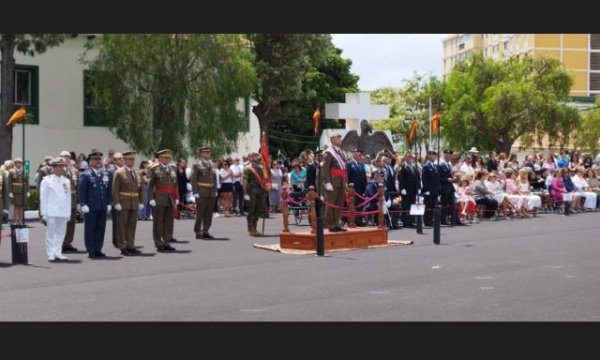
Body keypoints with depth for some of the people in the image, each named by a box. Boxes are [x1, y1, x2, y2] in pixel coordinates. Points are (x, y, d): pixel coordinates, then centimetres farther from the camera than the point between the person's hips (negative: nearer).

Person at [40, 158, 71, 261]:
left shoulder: (66, 181, 14)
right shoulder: (46, 180, 1)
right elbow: (43, 197, -1)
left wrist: (69, 213, 9)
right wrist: (44, 213, -7)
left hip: (64, 212, 4)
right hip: (51, 211, -4)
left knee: (61, 233, 6)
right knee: (51, 233, -2)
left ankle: (58, 253, 13)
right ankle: (50, 254, 3)